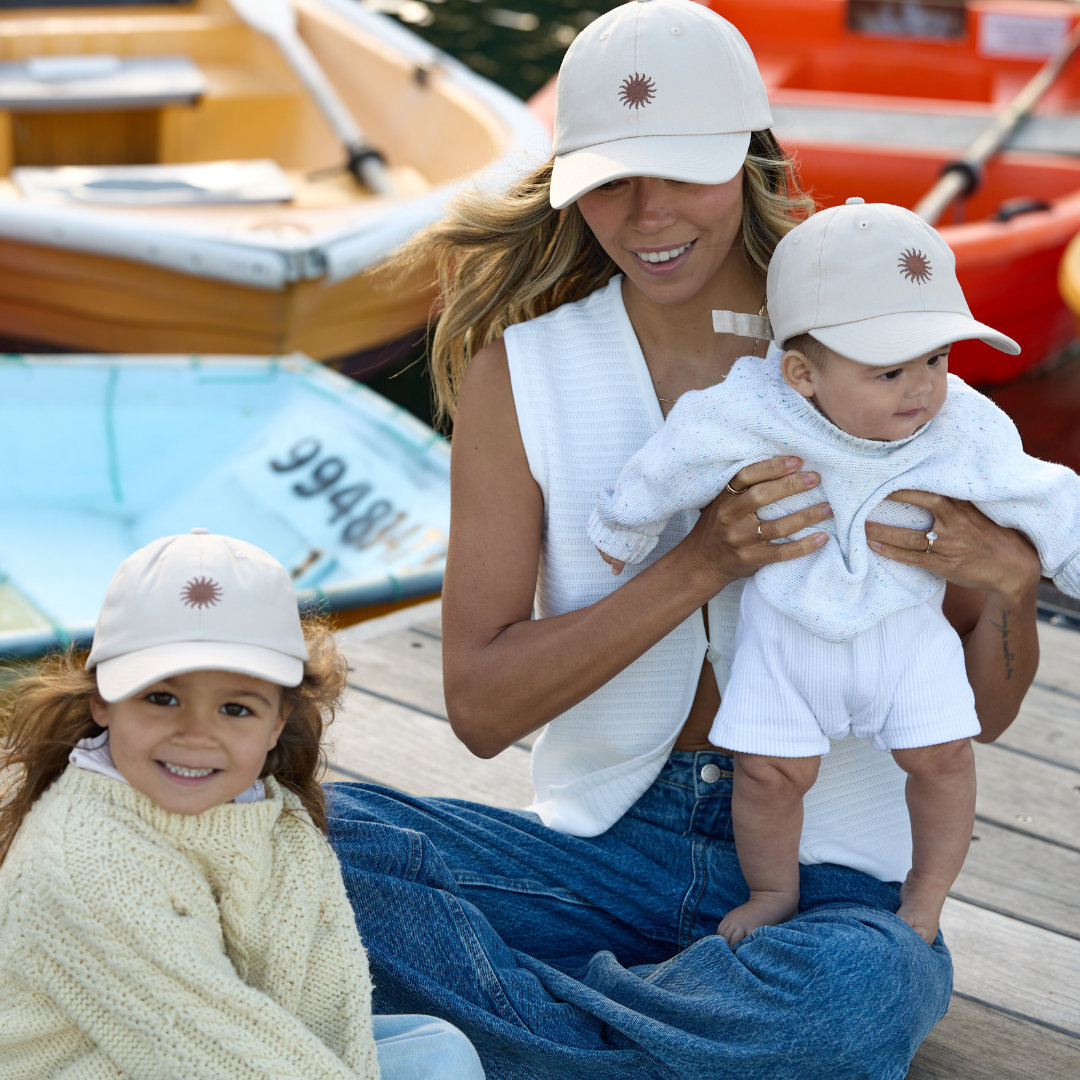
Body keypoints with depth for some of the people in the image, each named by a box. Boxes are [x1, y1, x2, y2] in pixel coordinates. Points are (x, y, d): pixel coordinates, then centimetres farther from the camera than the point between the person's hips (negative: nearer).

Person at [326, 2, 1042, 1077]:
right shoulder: (517, 373, -3)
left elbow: (973, 713, 3)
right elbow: (479, 704, -9)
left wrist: (1007, 587, -22)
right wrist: (700, 564, -20)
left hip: (824, 874, 0)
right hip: (601, 854, 1)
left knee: (863, 992, -36)